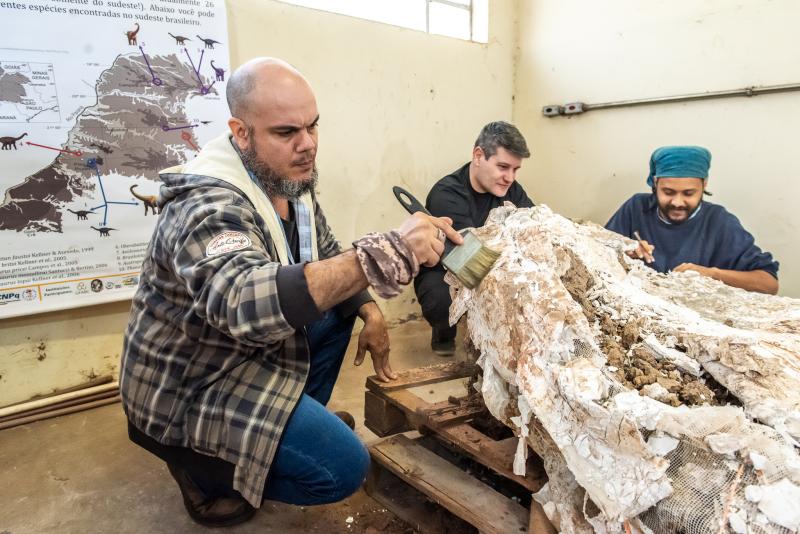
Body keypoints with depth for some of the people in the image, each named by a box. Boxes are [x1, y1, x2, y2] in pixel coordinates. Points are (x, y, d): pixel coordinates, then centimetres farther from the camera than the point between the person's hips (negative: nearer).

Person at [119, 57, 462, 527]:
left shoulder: (290, 177, -4)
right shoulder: (208, 206, -30)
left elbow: (326, 258, 7)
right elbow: (245, 303, -50)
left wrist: (372, 314, -8)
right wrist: (384, 254, -56)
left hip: (253, 346, 8)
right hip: (191, 388, -8)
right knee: (344, 467, -15)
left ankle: (300, 422, 19)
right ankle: (204, 467, 5)